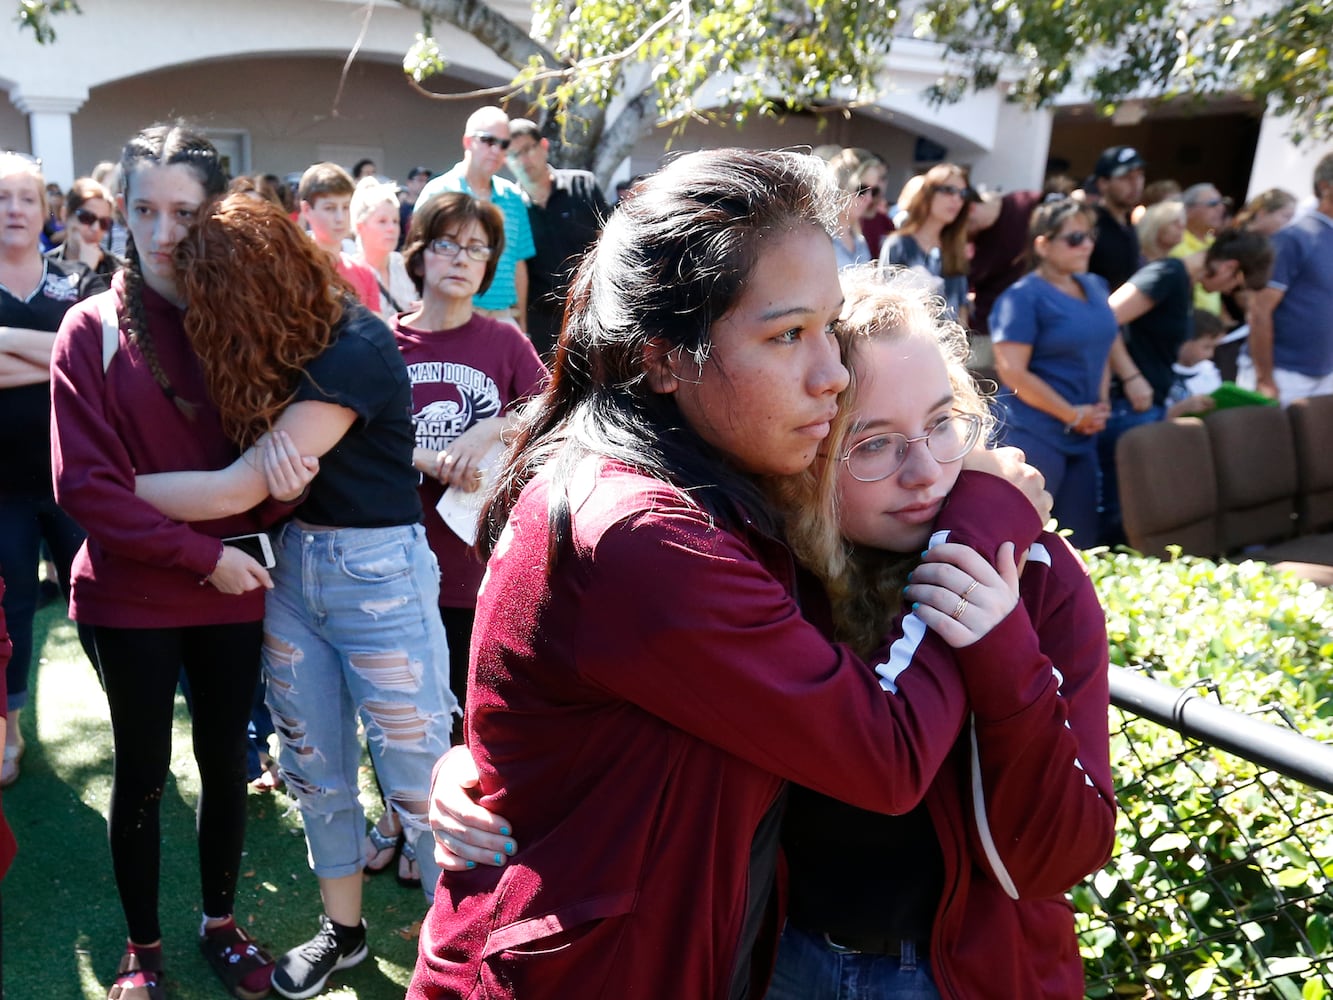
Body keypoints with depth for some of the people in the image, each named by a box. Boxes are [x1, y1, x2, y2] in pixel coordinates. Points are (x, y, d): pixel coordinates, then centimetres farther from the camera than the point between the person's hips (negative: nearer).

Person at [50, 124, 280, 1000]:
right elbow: (85, 484, -12)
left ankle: (221, 922, 36)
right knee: (142, 774, 12)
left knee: (226, 764, 15)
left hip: (233, 591, 2)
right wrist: (201, 553, -17)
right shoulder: (93, 329, -7)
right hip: (132, 595, -2)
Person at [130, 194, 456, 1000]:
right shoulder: (283, 347, 3)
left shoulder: (357, 347, -22)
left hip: (380, 573, -8)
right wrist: (275, 436, -23)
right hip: (294, 567, 8)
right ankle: (343, 930, 37)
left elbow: (238, 489, -24)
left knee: (418, 779, 3)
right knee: (316, 768, 17)